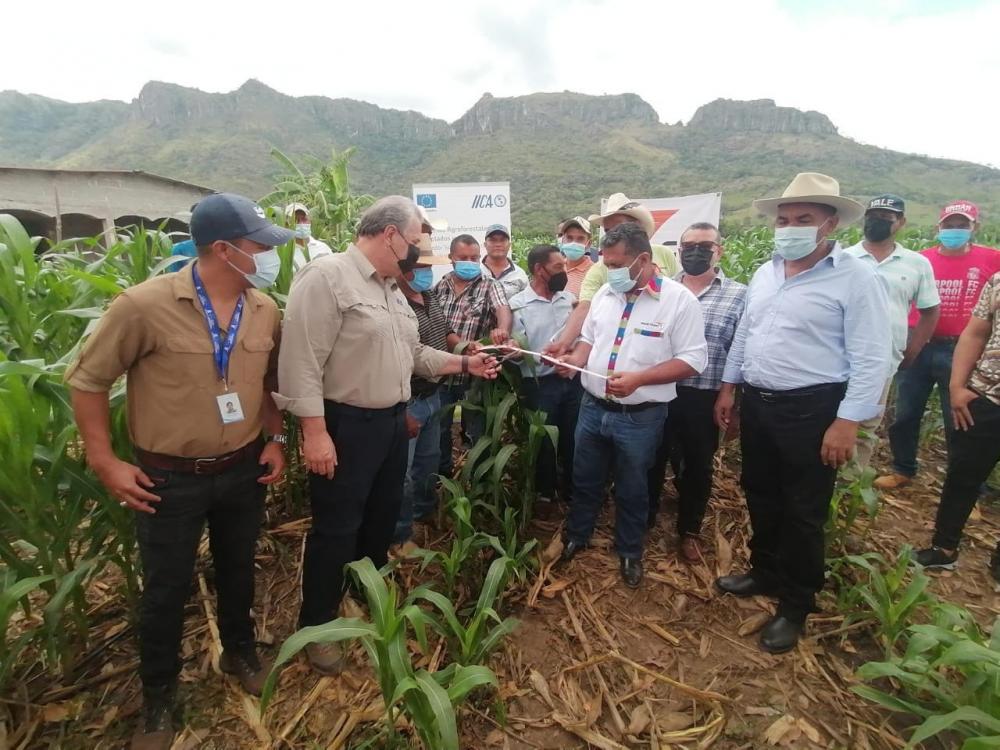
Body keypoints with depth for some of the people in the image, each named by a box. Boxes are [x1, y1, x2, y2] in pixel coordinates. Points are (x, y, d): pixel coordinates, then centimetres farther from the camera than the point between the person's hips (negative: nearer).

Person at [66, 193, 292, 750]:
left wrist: (277, 439, 3)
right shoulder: (146, 305, -19)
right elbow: (88, 379, -8)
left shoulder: (266, 310, -5)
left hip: (243, 470, 4)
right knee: (167, 589, 14)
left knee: (238, 569, 22)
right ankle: (159, 694, 39)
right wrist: (104, 462, -8)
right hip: (169, 478, -3)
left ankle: (239, 649, 50)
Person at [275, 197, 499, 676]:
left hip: (392, 421, 9)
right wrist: (315, 432, -24)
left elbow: (413, 354, 16)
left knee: (382, 519, 22)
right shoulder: (326, 276, -17)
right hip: (346, 426, -9)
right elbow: (302, 361, -22)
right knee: (337, 529, 4)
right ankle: (317, 627, 25)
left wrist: (465, 363, 10)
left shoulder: (392, 289, 12)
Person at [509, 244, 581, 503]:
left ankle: (571, 490, 33)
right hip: (540, 384, -4)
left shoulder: (569, 298, 6)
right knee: (544, 440, 10)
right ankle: (544, 492, 32)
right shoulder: (517, 304, -7)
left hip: (573, 380, 4)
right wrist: (541, 359, -27)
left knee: (572, 438, 13)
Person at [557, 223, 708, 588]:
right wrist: (575, 359, -7)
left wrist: (638, 378, -26)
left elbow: (693, 359, -15)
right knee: (585, 480, 20)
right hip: (593, 408, 5)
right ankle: (576, 536, 43)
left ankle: (630, 552, 38)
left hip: (640, 417, -4)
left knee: (632, 490, 15)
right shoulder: (605, 293, 4)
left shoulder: (679, 299, -13)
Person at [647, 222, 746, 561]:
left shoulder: (739, 295, -4)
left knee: (696, 468, 15)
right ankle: (644, 518, 38)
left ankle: (689, 531, 37)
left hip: (703, 400, -1)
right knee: (652, 460, 16)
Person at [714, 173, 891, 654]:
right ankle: (764, 573, 40)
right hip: (757, 404, 7)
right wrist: (729, 387, 14)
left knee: (803, 513, 7)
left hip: (812, 411, -6)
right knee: (761, 498, 19)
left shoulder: (856, 278, -11)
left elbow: (871, 359, -14)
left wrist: (848, 422, -18)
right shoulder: (765, 273, 9)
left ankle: (795, 606, 25)